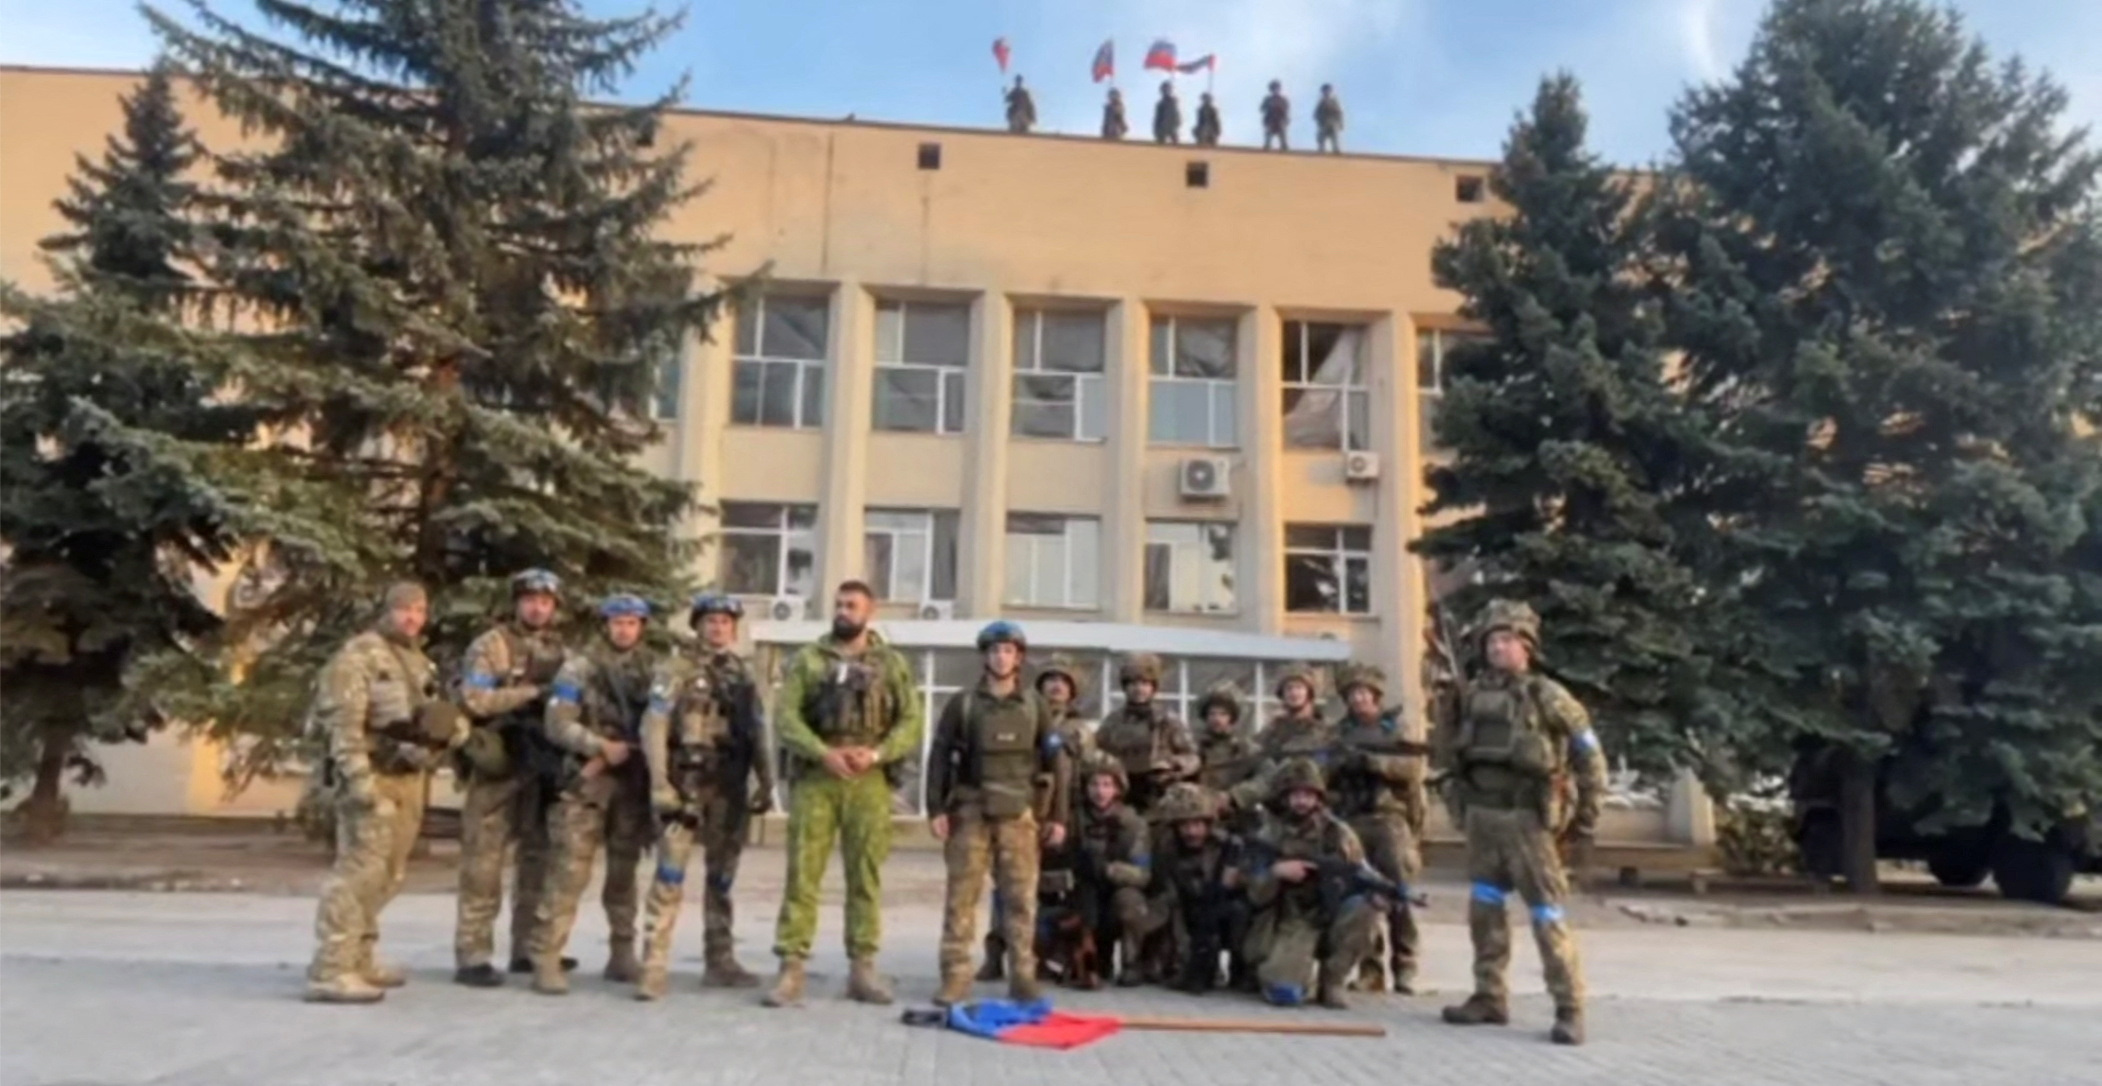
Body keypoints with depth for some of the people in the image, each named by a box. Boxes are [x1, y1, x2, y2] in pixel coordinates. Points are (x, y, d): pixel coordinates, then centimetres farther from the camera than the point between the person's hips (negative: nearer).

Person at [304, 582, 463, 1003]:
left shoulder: (420, 662, 18)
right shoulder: (359, 655, -9)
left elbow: (438, 718, 26)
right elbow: (342, 723, -18)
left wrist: (453, 724, 3)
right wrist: (360, 779, -26)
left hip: (409, 779, 9)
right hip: (370, 777, -9)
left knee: (386, 875, 15)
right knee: (360, 870, -13)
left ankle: (358, 959, 26)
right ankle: (329, 971, -12)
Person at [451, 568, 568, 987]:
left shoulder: (558, 649, 15)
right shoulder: (491, 645, -3)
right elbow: (474, 700, -15)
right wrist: (533, 692, -15)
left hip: (542, 765, 6)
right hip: (497, 764, -6)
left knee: (539, 857, 11)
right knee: (484, 862, -4)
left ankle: (528, 949, 22)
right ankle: (472, 956, 2)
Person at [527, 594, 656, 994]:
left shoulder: (655, 668, 10)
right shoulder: (581, 667, 0)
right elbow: (558, 724, -8)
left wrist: (631, 750, -7)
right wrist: (601, 746, -17)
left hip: (634, 783, 4)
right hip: (586, 781, -4)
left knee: (624, 872, 12)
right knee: (568, 872, -8)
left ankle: (623, 955, 22)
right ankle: (546, 960, -4)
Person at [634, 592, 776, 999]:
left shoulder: (744, 675, 13)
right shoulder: (676, 670, -2)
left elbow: (757, 733, 15)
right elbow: (654, 728, -9)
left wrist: (765, 782, 8)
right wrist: (660, 784, -17)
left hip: (730, 788, 5)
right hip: (688, 783, -5)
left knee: (722, 877, 11)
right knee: (670, 876, -9)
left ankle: (719, 962, 20)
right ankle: (654, 967, -5)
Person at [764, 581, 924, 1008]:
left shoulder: (892, 663, 9)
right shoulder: (808, 659, 8)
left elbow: (912, 722, 3)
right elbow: (785, 715, -2)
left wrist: (876, 753, -14)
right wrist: (823, 752, -17)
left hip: (869, 781, 1)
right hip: (814, 777, -1)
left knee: (866, 875, 6)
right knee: (803, 872, -2)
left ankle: (863, 968, 15)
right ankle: (791, 968, 3)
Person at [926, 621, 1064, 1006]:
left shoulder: (1034, 705, 9)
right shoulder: (963, 704, 6)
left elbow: (1053, 761, 9)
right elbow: (939, 756, 5)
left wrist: (1056, 815, 3)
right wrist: (936, 808, -4)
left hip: (1019, 814, 1)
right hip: (970, 812, 0)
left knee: (1021, 898, 1)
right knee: (962, 895, -1)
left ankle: (1023, 978, 8)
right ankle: (956, 977, 5)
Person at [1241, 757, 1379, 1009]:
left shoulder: (1338, 833, 1)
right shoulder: (1269, 838, -1)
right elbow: (1256, 897, -5)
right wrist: (1275, 871, -24)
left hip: (1332, 920, 3)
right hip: (1291, 925, -3)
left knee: (1364, 907, -29)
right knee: (1285, 993, -28)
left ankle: (1331, 980, -7)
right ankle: (1281, 966, 10)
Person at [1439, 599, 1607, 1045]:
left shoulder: (1546, 695, -7)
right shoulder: (1473, 695, 8)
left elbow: (1589, 755, -3)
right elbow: (1456, 750, 17)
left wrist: (1586, 815, -4)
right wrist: (1458, 803, 15)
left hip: (1525, 816, -6)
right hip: (1480, 814, 6)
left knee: (1546, 913, -4)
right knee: (1484, 908, 10)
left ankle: (1569, 1010, 1)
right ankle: (1490, 997, 20)